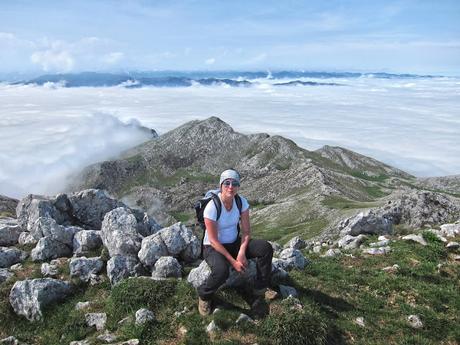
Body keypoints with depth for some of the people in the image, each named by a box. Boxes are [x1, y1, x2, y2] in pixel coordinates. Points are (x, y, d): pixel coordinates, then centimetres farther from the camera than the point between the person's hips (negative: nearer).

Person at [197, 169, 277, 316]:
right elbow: (214, 241, -22)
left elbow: (246, 231, -4)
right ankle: (204, 295, -4)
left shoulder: (242, 202, -11)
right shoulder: (212, 207, -26)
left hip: (234, 243, 6)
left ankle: (261, 288, 5)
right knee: (221, 271, -37)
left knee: (265, 247, -14)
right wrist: (233, 261, -22)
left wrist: (241, 253, -20)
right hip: (213, 248, -5)